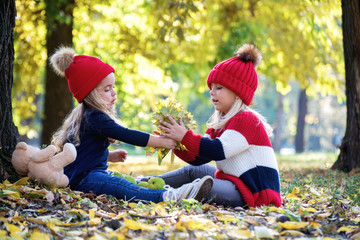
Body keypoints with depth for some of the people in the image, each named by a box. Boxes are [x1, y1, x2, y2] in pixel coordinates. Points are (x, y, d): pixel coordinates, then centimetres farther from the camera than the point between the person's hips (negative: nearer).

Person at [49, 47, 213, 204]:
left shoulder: (87, 115, 18)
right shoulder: (94, 117, -17)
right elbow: (126, 135, -22)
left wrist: (109, 156, 20)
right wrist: (161, 141, -19)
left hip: (95, 173, 12)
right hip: (81, 178, -11)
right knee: (121, 187, -34)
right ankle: (166, 197, -55)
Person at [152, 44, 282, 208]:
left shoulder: (246, 120, -13)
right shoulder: (218, 124, 16)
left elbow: (219, 151, -27)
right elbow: (198, 158, 9)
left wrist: (185, 136, -23)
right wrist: (176, 142, -7)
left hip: (255, 193, -9)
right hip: (236, 182, 9)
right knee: (193, 169, 7)